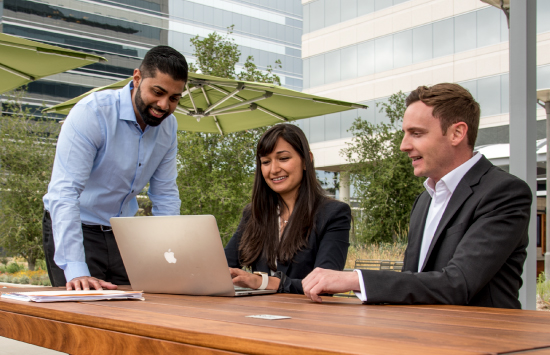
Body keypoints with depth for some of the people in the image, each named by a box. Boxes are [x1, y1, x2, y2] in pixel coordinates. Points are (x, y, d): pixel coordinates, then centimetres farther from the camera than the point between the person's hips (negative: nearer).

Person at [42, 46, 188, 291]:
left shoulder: (168, 126, -2)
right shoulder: (92, 112, -22)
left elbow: (165, 196, 4)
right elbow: (63, 193, -29)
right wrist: (76, 271, -37)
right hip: (73, 229, -5)